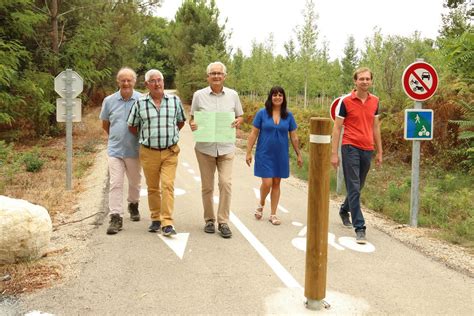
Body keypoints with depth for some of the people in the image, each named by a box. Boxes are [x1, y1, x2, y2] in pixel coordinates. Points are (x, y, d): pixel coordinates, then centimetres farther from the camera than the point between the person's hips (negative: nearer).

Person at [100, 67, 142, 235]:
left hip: (134, 150, 0)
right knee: (115, 183, -6)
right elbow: (105, 124, 13)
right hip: (115, 150, 0)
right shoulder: (109, 101, 1)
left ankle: (133, 205, 42)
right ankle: (116, 217, -3)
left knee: (134, 182, 18)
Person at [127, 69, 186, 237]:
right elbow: (132, 126, 11)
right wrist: (145, 137, 14)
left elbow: (180, 122, 17)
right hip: (148, 152, 1)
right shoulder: (140, 103, 0)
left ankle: (167, 223, -8)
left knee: (168, 185, -10)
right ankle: (155, 219, 24)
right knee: (152, 188, 10)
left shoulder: (175, 100, 3)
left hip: (170, 152, 0)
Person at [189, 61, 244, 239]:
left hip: (226, 147, 0)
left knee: (226, 183, -8)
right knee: (207, 186, 8)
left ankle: (223, 222, 3)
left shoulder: (232, 95, 5)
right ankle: (209, 220, 22)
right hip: (205, 147, 0)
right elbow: (192, 118, 9)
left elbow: (240, 116, 13)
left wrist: (238, 122, -9)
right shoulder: (199, 95, 3)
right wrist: (192, 124, -14)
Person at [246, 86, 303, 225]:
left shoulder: (288, 115, 3)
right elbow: (253, 134, -1)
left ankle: (273, 214, 19)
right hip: (264, 154, -2)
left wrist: (298, 154, 11)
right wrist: (248, 152, -4)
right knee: (267, 183, -8)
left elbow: (293, 136, 9)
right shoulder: (262, 113, -3)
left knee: (276, 183, 8)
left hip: (281, 155, 3)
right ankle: (261, 204, 23)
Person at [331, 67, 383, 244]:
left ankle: (344, 210, 42)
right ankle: (360, 228, -3)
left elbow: (376, 126, 16)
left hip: (367, 149, 5)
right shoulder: (346, 101, -5)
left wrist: (379, 151, 15)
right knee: (354, 189, -6)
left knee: (358, 187, 16)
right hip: (350, 148, -5)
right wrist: (334, 153, -8)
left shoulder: (374, 101, 9)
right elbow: (337, 128, -3)